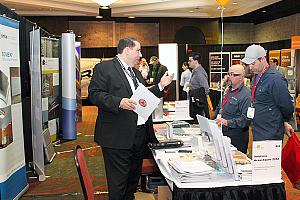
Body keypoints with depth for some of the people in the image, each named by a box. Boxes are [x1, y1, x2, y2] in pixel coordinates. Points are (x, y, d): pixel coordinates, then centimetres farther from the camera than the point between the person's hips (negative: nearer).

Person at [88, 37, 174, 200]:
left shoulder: (135, 72, 20)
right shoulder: (104, 68, -6)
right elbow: (94, 94, -15)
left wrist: (160, 86, 12)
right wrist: (119, 102, -28)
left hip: (140, 134, 8)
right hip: (118, 136, -8)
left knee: (134, 176, 20)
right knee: (118, 181, 0)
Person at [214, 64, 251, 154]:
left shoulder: (246, 95, -16)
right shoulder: (228, 89, 11)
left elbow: (246, 119, -23)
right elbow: (219, 107, 23)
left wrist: (228, 122, -30)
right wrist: (215, 121, 14)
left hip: (236, 136, -8)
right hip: (223, 133, 8)